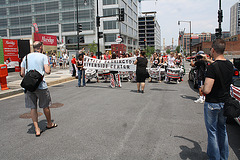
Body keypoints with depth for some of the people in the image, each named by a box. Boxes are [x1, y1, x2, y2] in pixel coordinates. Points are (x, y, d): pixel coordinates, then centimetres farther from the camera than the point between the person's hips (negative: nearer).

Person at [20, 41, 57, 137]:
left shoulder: (26, 57, 11)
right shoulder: (43, 57, -3)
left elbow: (22, 73, 10)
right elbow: (47, 71, -12)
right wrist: (49, 66, 8)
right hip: (40, 85, -3)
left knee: (33, 108, 8)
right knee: (45, 106, 13)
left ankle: (37, 129, 9)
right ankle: (49, 124, 32)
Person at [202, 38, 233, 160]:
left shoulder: (213, 67, -23)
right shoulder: (230, 65, 0)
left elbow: (207, 90, -27)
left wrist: (201, 88, -6)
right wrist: (210, 61, 30)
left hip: (212, 104, -7)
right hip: (225, 103, 7)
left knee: (212, 132, 7)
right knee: (222, 130, 21)